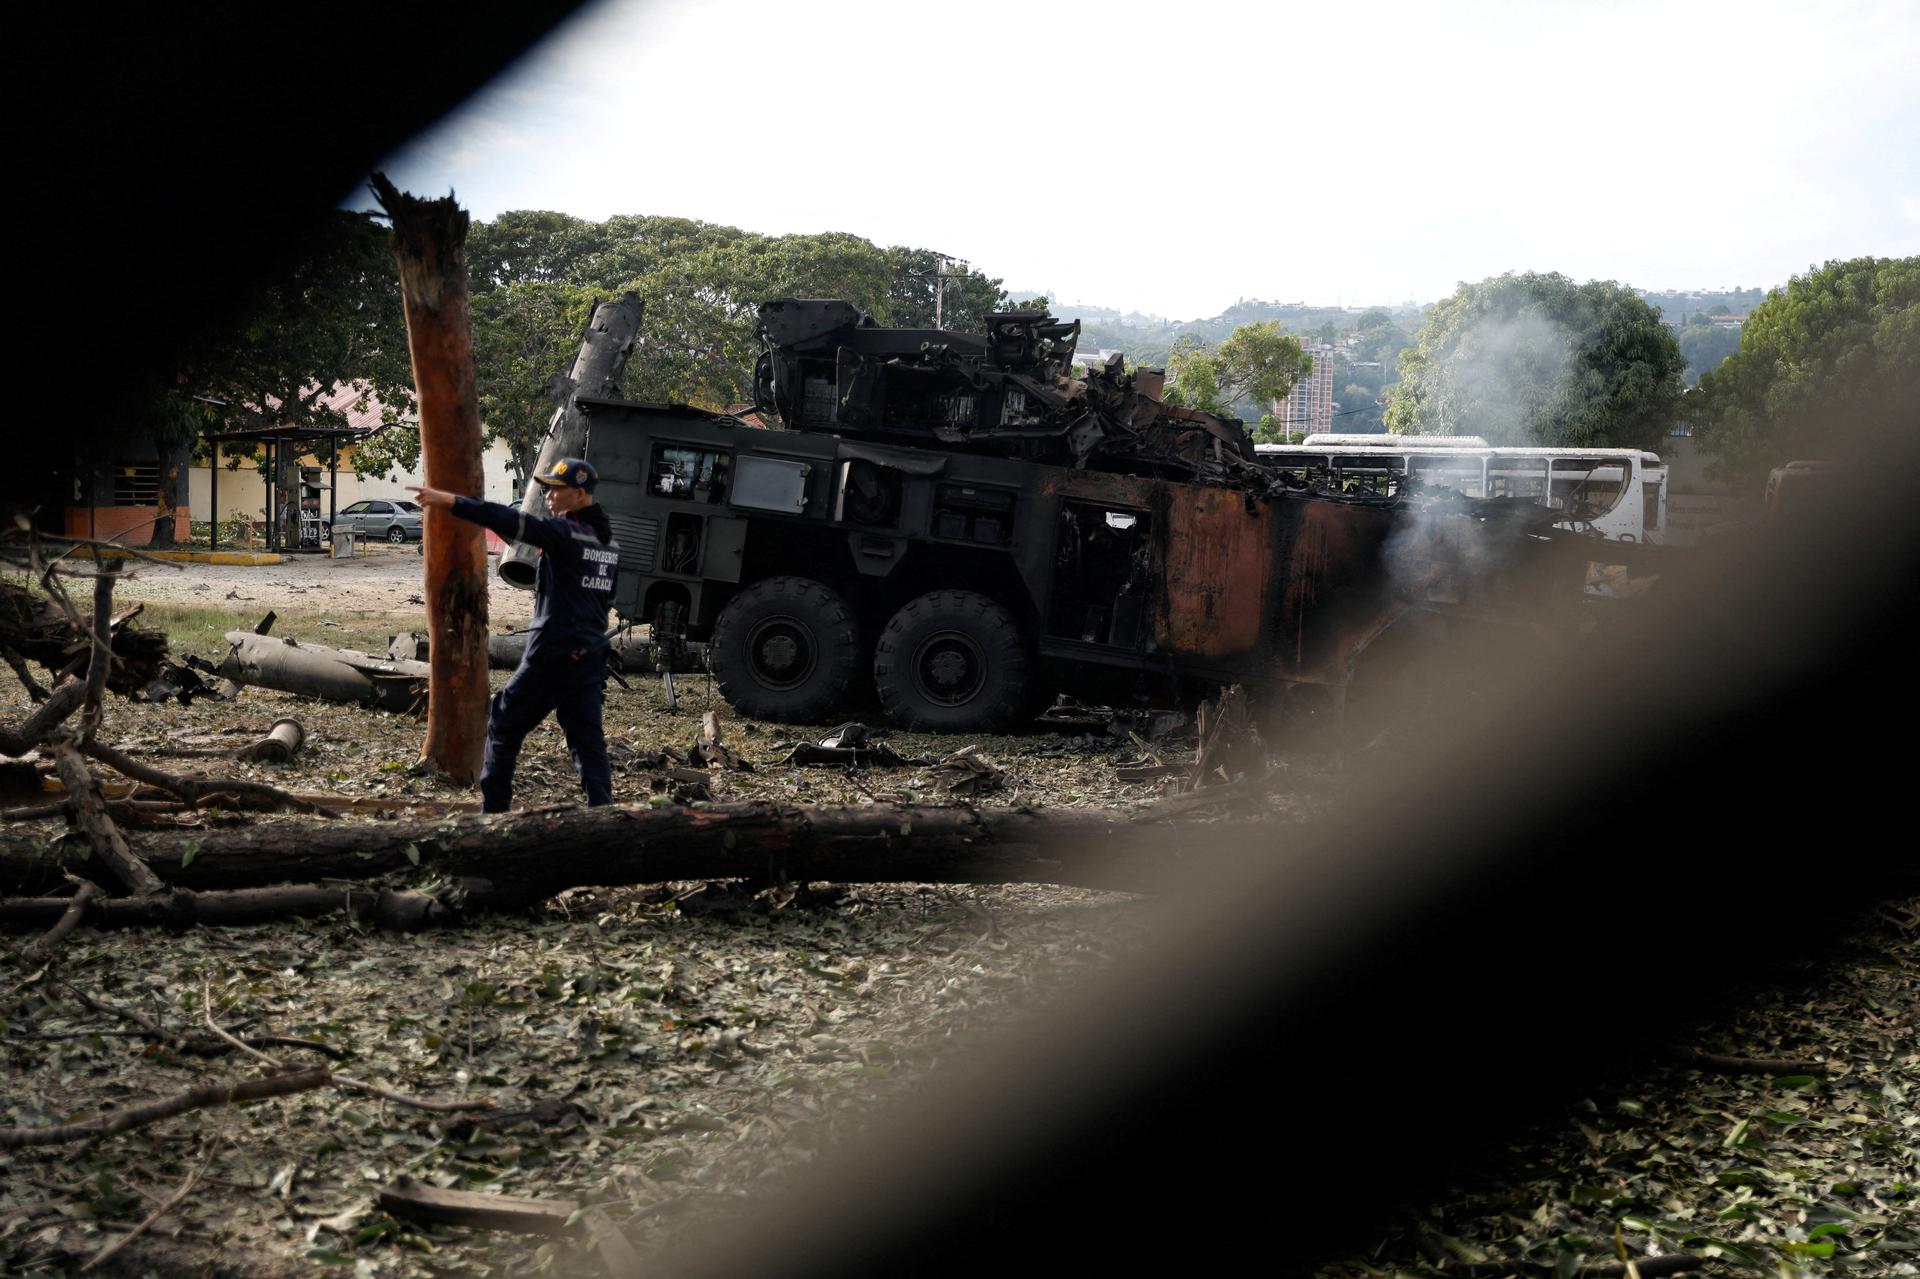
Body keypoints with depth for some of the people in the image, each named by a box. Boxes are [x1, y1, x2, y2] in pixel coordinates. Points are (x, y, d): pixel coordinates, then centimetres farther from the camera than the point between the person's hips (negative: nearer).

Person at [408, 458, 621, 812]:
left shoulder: (565, 533, -13)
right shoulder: (608, 540, 12)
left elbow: (510, 521, -24)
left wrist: (450, 501, -26)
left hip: (552, 657, -7)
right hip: (591, 660, 7)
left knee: (503, 726, 9)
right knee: (588, 740, 8)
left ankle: (493, 810, 13)